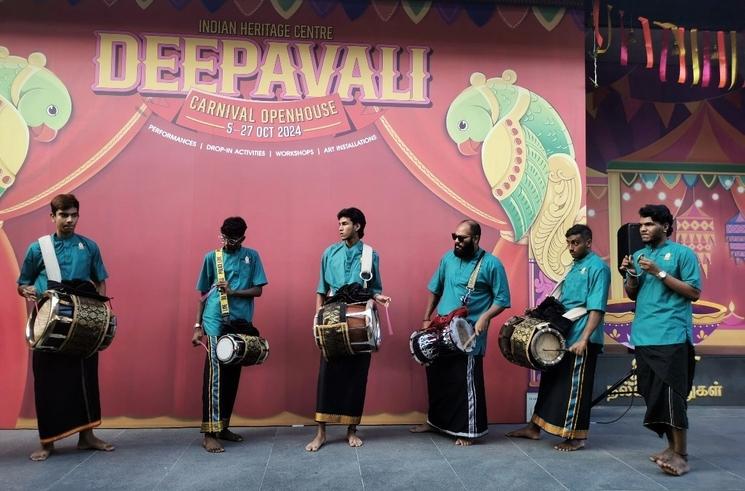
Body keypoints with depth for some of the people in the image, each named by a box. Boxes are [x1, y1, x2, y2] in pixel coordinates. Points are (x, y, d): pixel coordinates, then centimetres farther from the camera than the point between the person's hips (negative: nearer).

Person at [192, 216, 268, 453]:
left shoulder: (252, 256, 6)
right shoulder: (211, 257, 4)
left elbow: (258, 290, 1)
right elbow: (204, 294, 6)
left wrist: (233, 292, -14)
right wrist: (197, 326, 2)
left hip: (241, 323, 3)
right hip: (216, 323, -2)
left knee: (233, 376, 9)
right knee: (215, 376, -7)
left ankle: (223, 427, 21)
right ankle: (209, 434, -4)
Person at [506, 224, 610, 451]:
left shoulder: (598, 267, -11)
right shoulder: (575, 266, 16)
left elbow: (597, 309, -20)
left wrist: (584, 339, -27)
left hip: (581, 340, -9)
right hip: (562, 336, 9)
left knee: (574, 387, -1)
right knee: (551, 381, 14)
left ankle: (576, 437, 12)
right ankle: (534, 427, 23)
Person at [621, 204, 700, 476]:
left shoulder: (682, 253, -2)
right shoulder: (638, 255, 15)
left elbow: (694, 293, -8)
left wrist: (659, 273, -14)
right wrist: (631, 274, -3)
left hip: (671, 335, -6)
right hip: (643, 335, 6)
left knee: (671, 394, -9)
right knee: (652, 394, 10)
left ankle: (681, 454, 0)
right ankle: (672, 446, 22)